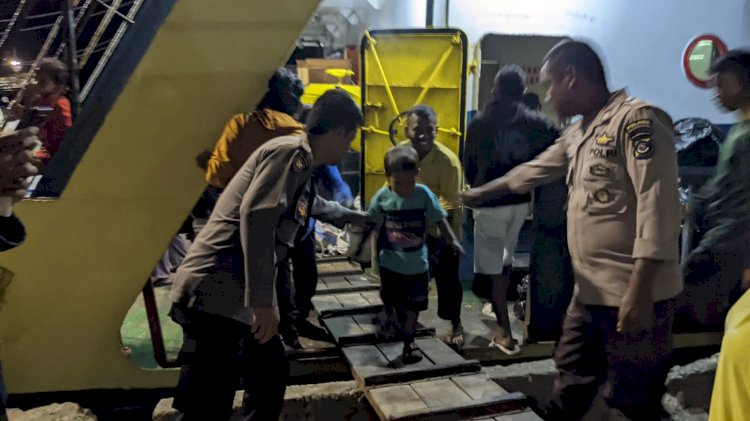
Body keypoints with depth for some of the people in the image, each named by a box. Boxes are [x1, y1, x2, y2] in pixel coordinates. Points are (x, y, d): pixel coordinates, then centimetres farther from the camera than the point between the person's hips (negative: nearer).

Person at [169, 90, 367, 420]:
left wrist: (351, 216, 61)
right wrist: (264, 300, -24)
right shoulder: (290, 151, -9)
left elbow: (313, 205, 44)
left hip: (240, 297, 10)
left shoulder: (301, 162, 21)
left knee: (271, 376, 20)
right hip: (216, 294, -10)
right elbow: (256, 217, -23)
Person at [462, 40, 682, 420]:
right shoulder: (577, 134, 14)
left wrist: (640, 290, -25)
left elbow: (657, 207, -22)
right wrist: (478, 194, 37)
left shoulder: (638, 120, -15)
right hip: (590, 291, 9)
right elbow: (532, 171, 28)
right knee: (572, 380, 21)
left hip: (634, 294, -9)